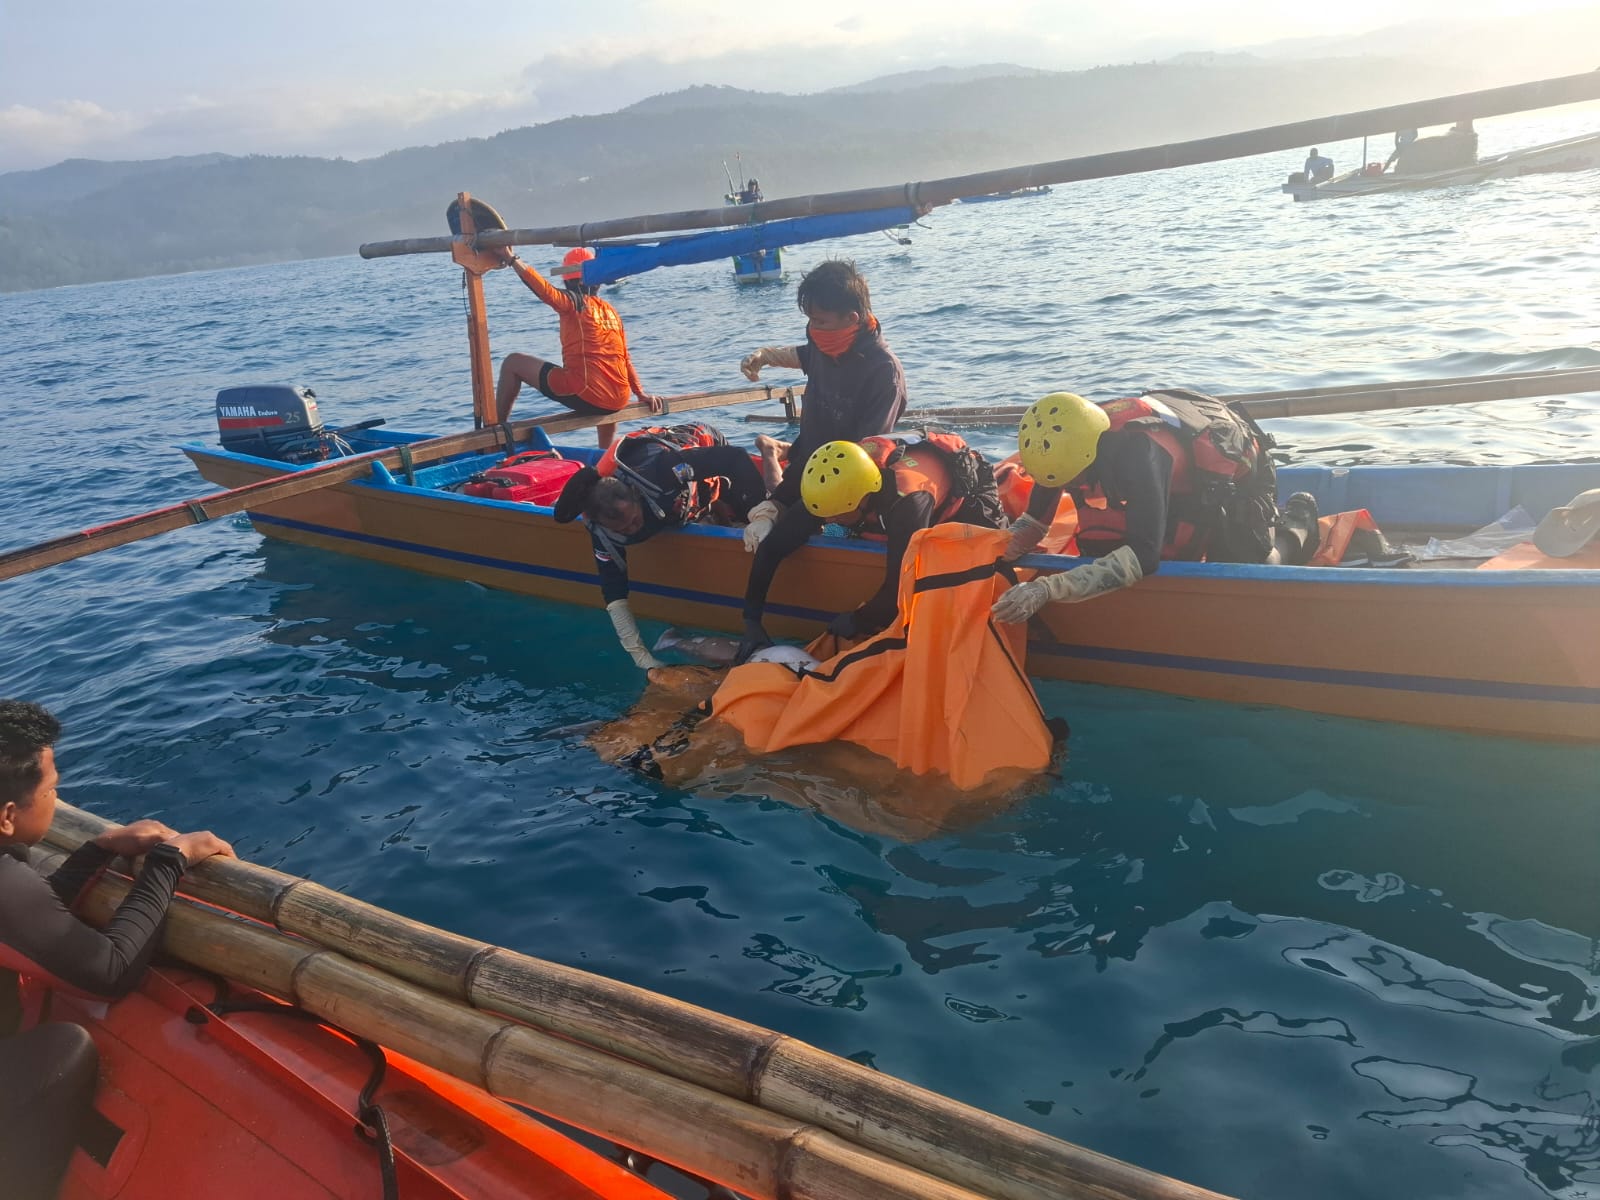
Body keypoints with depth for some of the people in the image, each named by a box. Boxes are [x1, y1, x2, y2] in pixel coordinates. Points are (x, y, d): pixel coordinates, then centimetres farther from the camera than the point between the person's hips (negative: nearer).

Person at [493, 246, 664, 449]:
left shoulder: (574, 302, -3)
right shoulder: (609, 309, 15)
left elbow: (545, 290, -22)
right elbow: (624, 357, 17)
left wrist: (511, 259, -20)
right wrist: (641, 392, 21)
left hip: (585, 396, -7)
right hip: (619, 401, 7)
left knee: (512, 363, 8)